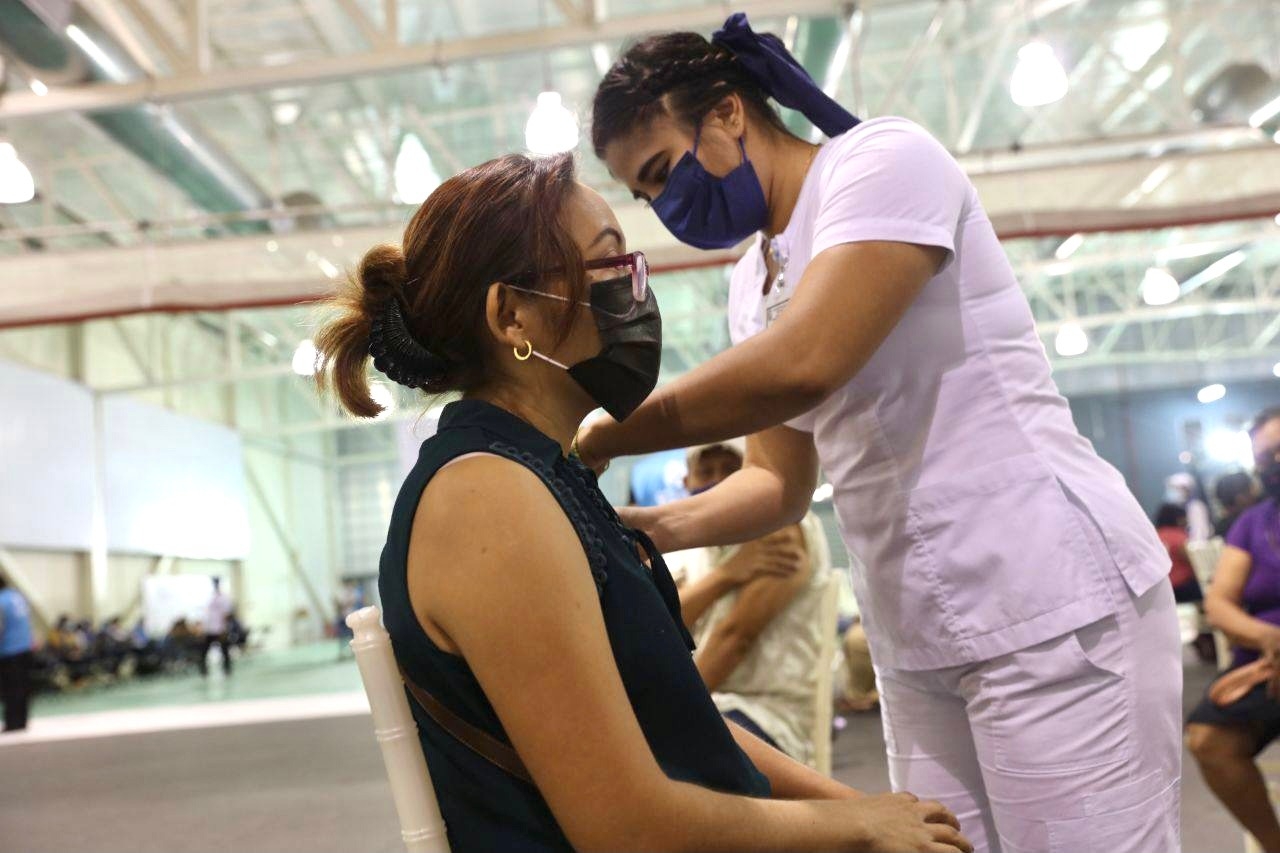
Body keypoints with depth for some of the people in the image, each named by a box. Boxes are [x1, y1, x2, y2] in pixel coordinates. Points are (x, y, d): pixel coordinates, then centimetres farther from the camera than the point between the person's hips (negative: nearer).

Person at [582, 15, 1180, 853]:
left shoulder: (886, 158, -10)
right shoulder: (750, 286, 13)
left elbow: (802, 365, -26)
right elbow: (781, 482, 15)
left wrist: (600, 438, -16)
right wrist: (645, 528, -1)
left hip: (1056, 606, -7)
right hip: (917, 640, 8)